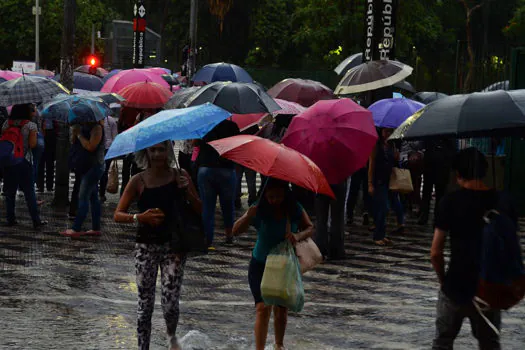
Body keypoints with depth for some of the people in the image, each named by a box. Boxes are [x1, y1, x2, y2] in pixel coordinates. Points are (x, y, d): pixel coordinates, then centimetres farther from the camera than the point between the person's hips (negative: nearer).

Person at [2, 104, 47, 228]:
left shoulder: (7, 124, 4)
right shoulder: (31, 126, -7)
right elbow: (32, 144, -12)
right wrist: (35, 134, 4)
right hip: (24, 162, -3)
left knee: (10, 191, 11)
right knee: (30, 192, 2)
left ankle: (11, 219, 12)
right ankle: (36, 221, 3)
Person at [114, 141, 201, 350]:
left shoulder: (179, 176, 1)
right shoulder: (139, 181, -1)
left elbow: (199, 209, 3)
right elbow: (118, 215, -3)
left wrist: (188, 191, -15)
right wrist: (140, 217, -21)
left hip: (173, 246, 0)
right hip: (146, 246, 1)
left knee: (170, 302, -8)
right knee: (145, 304, 2)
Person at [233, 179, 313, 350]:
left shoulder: (294, 209, -11)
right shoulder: (259, 210, -17)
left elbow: (309, 228, -4)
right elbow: (236, 231, -21)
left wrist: (298, 236, -27)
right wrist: (248, 217, -41)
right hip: (261, 265, -2)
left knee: (281, 308, 13)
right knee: (263, 307, -15)